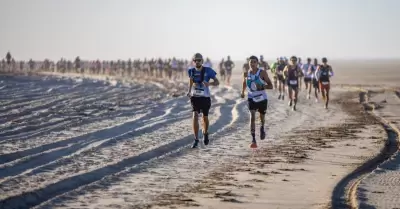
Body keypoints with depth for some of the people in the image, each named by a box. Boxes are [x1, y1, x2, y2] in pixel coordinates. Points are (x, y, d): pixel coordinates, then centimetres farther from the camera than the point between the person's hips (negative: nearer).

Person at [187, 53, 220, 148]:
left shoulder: (208, 70, -9)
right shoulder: (191, 71, 0)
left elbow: (217, 82, -7)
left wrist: (209, 83, -27)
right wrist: (189, 91, 10)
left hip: (205, 97, -1)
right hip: (195, 97, 1)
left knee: (205, 117, 13)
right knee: (195, 116, -16)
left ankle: (205, 133, 44)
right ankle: (196, 139, -15)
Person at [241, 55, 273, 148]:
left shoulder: (262, 73, -13)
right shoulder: (246, 74, -3)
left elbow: (270, 86, -15)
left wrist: (262, 86, -32)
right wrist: (243, 91, 25)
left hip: (262, 98, 0)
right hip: (251, 98, 0)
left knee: (262, 117, 18)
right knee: (252, 117, -17)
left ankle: (262, 128, 55)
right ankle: (253, 139, -20)